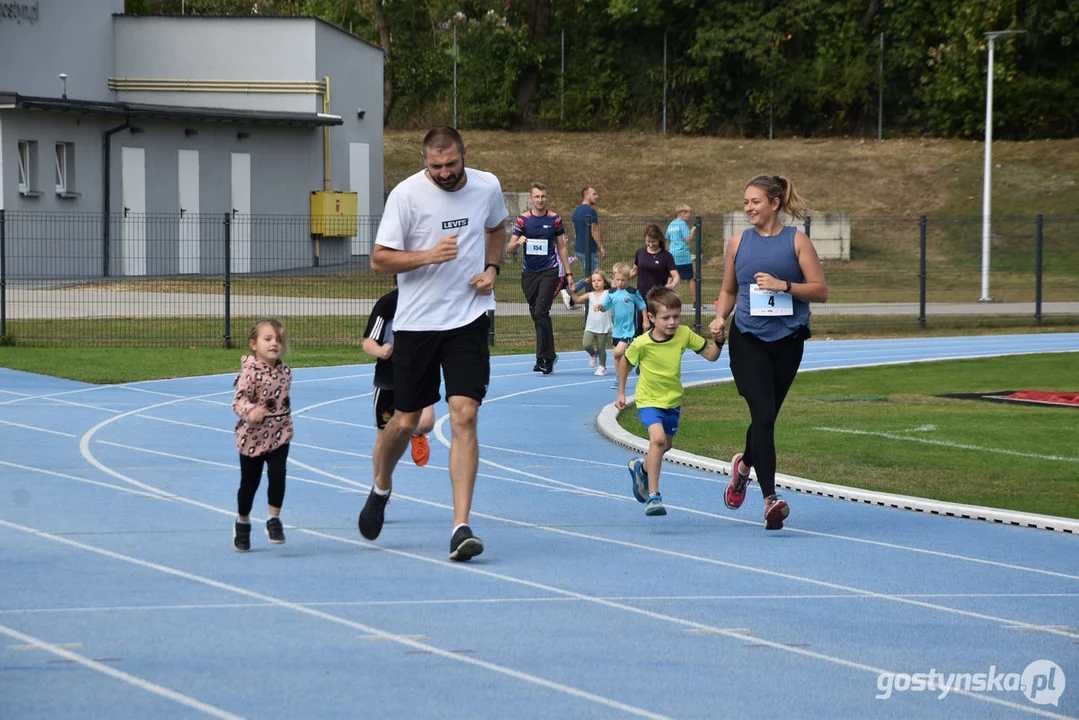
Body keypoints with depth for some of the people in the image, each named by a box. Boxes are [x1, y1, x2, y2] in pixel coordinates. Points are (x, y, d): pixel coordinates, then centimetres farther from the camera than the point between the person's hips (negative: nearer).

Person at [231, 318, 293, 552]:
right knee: (249, 482, 8)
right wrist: (250, 412, -44)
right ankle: (242, 523, 29)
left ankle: (274, 520, 0)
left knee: (277, 474, -14)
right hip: (253, 437, -4)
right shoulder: (250, 372, -17)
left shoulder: (284, 372, 2)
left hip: (279, 436, 4)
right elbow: (239, 399, -25)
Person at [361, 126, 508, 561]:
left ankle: (461, 528, -13)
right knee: (406, 420, 8)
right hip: (416, 322, -1)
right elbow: (379, 260, -10)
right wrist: (429, 255, -24)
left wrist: (491, 268, 5)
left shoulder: (487, 186, 0)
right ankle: (381, 489, 40)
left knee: (464, 416, -12)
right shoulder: (407, 194, -11)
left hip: (469, 317, 1)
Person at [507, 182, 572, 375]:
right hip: (529, 273, 3)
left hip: (549, 271, -3)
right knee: (536, 315, 5)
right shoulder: (522, 219, 3)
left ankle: (544, 359, -10)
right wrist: (519, 242, -23)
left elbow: (561, 247, 10)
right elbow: (511, 246, 0)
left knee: (541, 313, -13)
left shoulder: (555, 219, 3)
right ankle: (548, 356, 14)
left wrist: (568, 272, 6)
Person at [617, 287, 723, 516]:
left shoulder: (684, 334, -13)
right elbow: (625, 363, -1)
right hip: (649, 400, -5)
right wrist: (621, 393, 3)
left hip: (672, 401, 5)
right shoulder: (641, 344, -21)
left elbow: (710, 356, -5)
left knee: (665, 445, 21)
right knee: (658, 437, -28)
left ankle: (642, 468, 55)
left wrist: (718, 342, -24)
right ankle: (653, 496, -23)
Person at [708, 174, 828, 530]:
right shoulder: (739, 243, 7)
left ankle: (744, 464, 45)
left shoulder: (796, 241, 0)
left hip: (787, 340, 0)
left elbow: (820, 290, -3)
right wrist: (720, 316, -2)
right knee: (763, 414, -16)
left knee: (766, 417, 12)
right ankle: (770, 499, -18)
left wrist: (783, 285, -17)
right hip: (747, 340, 0)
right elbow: (728, 290, 17)